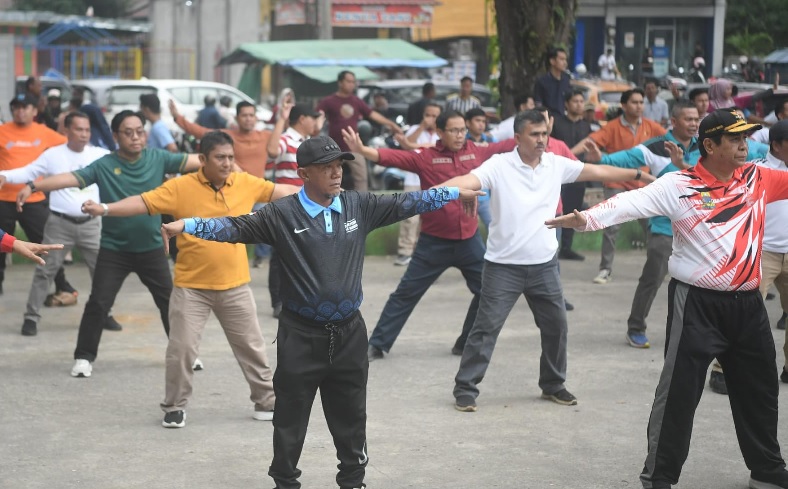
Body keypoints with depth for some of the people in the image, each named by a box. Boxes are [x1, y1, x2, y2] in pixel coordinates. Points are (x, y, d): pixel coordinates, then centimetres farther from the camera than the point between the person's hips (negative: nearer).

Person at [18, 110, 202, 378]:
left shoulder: (158, 158, -5)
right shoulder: (104, 165, -11)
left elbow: (193, 161, -9)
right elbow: (72, 177, -21)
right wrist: (34, 186, -34)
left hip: (151, 248, 2)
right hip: (113, 249, -2)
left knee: (170, 300, 11)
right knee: (98, 303, -3)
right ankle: (84, 357, 10)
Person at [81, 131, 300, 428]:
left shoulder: (246, 183, -2)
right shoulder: (181, 187, -12)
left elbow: (280, 191, 10)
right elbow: (143, 202, -16)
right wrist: (104, 209, -28)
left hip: (234, 286, 3)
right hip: (191, 287, -3)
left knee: (251, 347, 12)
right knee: (181, 348, -1)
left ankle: (267, 402, 27)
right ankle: (174, 407, 18)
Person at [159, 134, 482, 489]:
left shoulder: (359, 206, 1)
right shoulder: (282, 215, -10)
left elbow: (403, 204, 8)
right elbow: (236, 227, -14)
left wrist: (457, 194, 9)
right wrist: (185, 226, -26)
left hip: (349, 333, 3)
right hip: (301, 336, -3)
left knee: (351, 419, 15)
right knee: (291, 419, 8)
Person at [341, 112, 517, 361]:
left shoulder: (477, 152, 0)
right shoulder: (425, 157, -9)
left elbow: (507, 145, 11)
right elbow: (391, 157, -19)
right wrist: (362, 150, -34)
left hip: (470, 239, 3)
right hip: (434, 242, -3)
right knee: (406, 293, 4)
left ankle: (467, 343, 26)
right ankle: (377, 344, 12)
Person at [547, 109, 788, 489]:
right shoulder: (679, 186, -12)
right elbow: (633, 202, -25)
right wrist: (588, 218, -41)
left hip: (748, 304, 6)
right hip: (698, 305, -5)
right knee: (679, 393, -2)